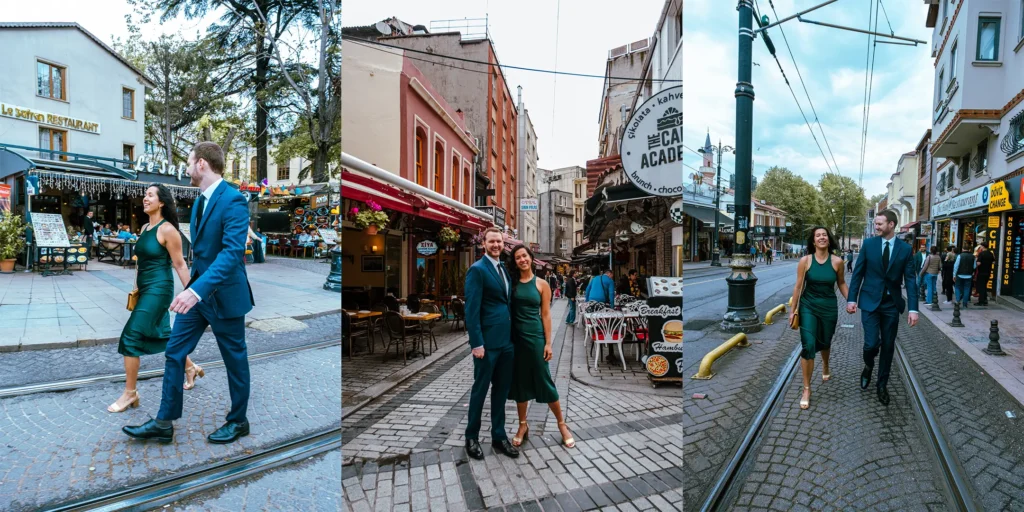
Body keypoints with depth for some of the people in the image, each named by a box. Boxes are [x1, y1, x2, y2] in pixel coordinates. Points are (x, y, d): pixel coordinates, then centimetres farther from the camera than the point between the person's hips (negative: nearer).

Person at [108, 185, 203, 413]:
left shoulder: (167, 229, -15)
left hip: (158, 289, -9)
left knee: (131, 337, -8)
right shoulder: (144, 228, 10)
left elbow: (179, 265, -13)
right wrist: (136, 286, 19)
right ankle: (191, 368, 35)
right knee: (160, 334, 17)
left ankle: (130, 393, 4)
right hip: (146, 289, 9)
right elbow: (141, 259, 19)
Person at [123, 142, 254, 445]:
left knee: (234, 359, 7)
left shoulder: (233, 200, -20)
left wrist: (198, 290, -37)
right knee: (175, 353, 9)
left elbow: (233, 251, -30)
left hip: (223, 293, -8)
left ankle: (238, 421, 25)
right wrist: (192, 288, 22)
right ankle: (164, 423, 22)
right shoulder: (200, 200, 10)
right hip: (196, 290, 8)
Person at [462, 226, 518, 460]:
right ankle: (471, 437, 23)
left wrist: (513, 335, 12)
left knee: (502, 389, 14)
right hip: (487, 340, -7)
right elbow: (471, 309, -15)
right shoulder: (477, 270, -10)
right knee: (480, 389, 6)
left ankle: (499, 436, 27)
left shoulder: (505, 269, 13)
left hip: (507, 340, 7)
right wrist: (476, 343, -19)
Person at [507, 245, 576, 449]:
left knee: (544, 380, 3)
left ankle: (562, 424, 19)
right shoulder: (511, 282, 3)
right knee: (519, 381, 10)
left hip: (535, 336, -2)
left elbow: (545, 315, -2)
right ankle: (523, 425, 25)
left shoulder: (542, 284, -1)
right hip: (515, 336, 2)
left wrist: (548, 343, -6)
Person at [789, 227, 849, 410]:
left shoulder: (837, 261, -7)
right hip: (808, 307, -2)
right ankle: (806, 389, -1)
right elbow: (798, 286, -4)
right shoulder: (805, 261, -10)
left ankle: (825, 367, 56)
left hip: (829, 307, 2)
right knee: (808, 346, -11)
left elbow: (842, 283, 8)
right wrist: (793, 309, -1)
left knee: (825, 342, 21)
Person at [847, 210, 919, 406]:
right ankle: (868, 367, 24)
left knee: (888, 346, 9)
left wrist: (913, 309, -9)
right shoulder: (868, 244, -2)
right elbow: (858, 273, 1)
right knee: (872, 344, -10)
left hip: (891, 304, 1)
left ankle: (882, 385, 25)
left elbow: (910, 280, -2)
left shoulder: (906, 249, -1)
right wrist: (852, 299, -4)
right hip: (870, 301, -1)